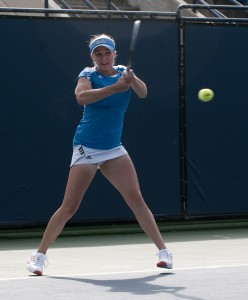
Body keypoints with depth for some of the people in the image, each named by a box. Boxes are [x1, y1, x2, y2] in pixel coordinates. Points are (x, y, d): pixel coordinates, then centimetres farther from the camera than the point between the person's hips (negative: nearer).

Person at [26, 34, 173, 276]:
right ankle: (40, 254, 7)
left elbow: (143, 93, -13)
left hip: (114, 149, 3)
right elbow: (81, 96, -26)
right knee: (69, 207, -5)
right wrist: (115, 87, -37)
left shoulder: (123, 73, 5)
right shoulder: (88, 74, -5)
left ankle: (163, 250, -4)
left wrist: (133, 79, -35)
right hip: (86, 148, -3)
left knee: (136, 198, -9)